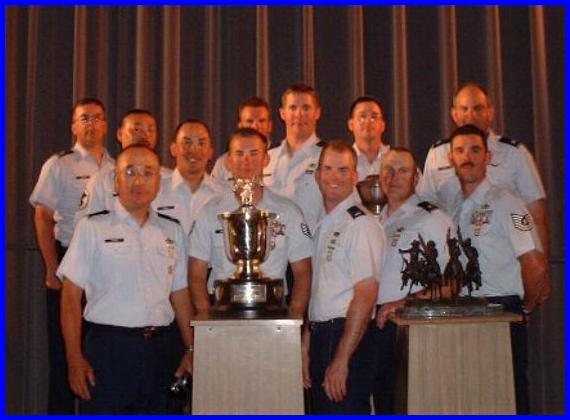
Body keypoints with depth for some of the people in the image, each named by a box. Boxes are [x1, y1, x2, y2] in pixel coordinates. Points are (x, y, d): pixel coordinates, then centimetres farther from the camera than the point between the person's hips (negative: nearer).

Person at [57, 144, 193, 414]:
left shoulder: (172, 232, 10)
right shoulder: (92, 227, -2)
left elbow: (180, 295, 12)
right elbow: (71, 296, -4)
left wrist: (191, 349, 7)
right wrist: (75, 359, -9)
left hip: (157, 349, 4)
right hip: (107, 349, -4)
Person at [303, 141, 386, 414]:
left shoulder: (361, 224, -11)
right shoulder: (323, 225, 15)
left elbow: (366, 295, -17)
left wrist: (341, 360, -19)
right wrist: (306, 348, 13)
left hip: (348, 337, -8)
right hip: (320, 336, 8)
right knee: (323, 411, 14)